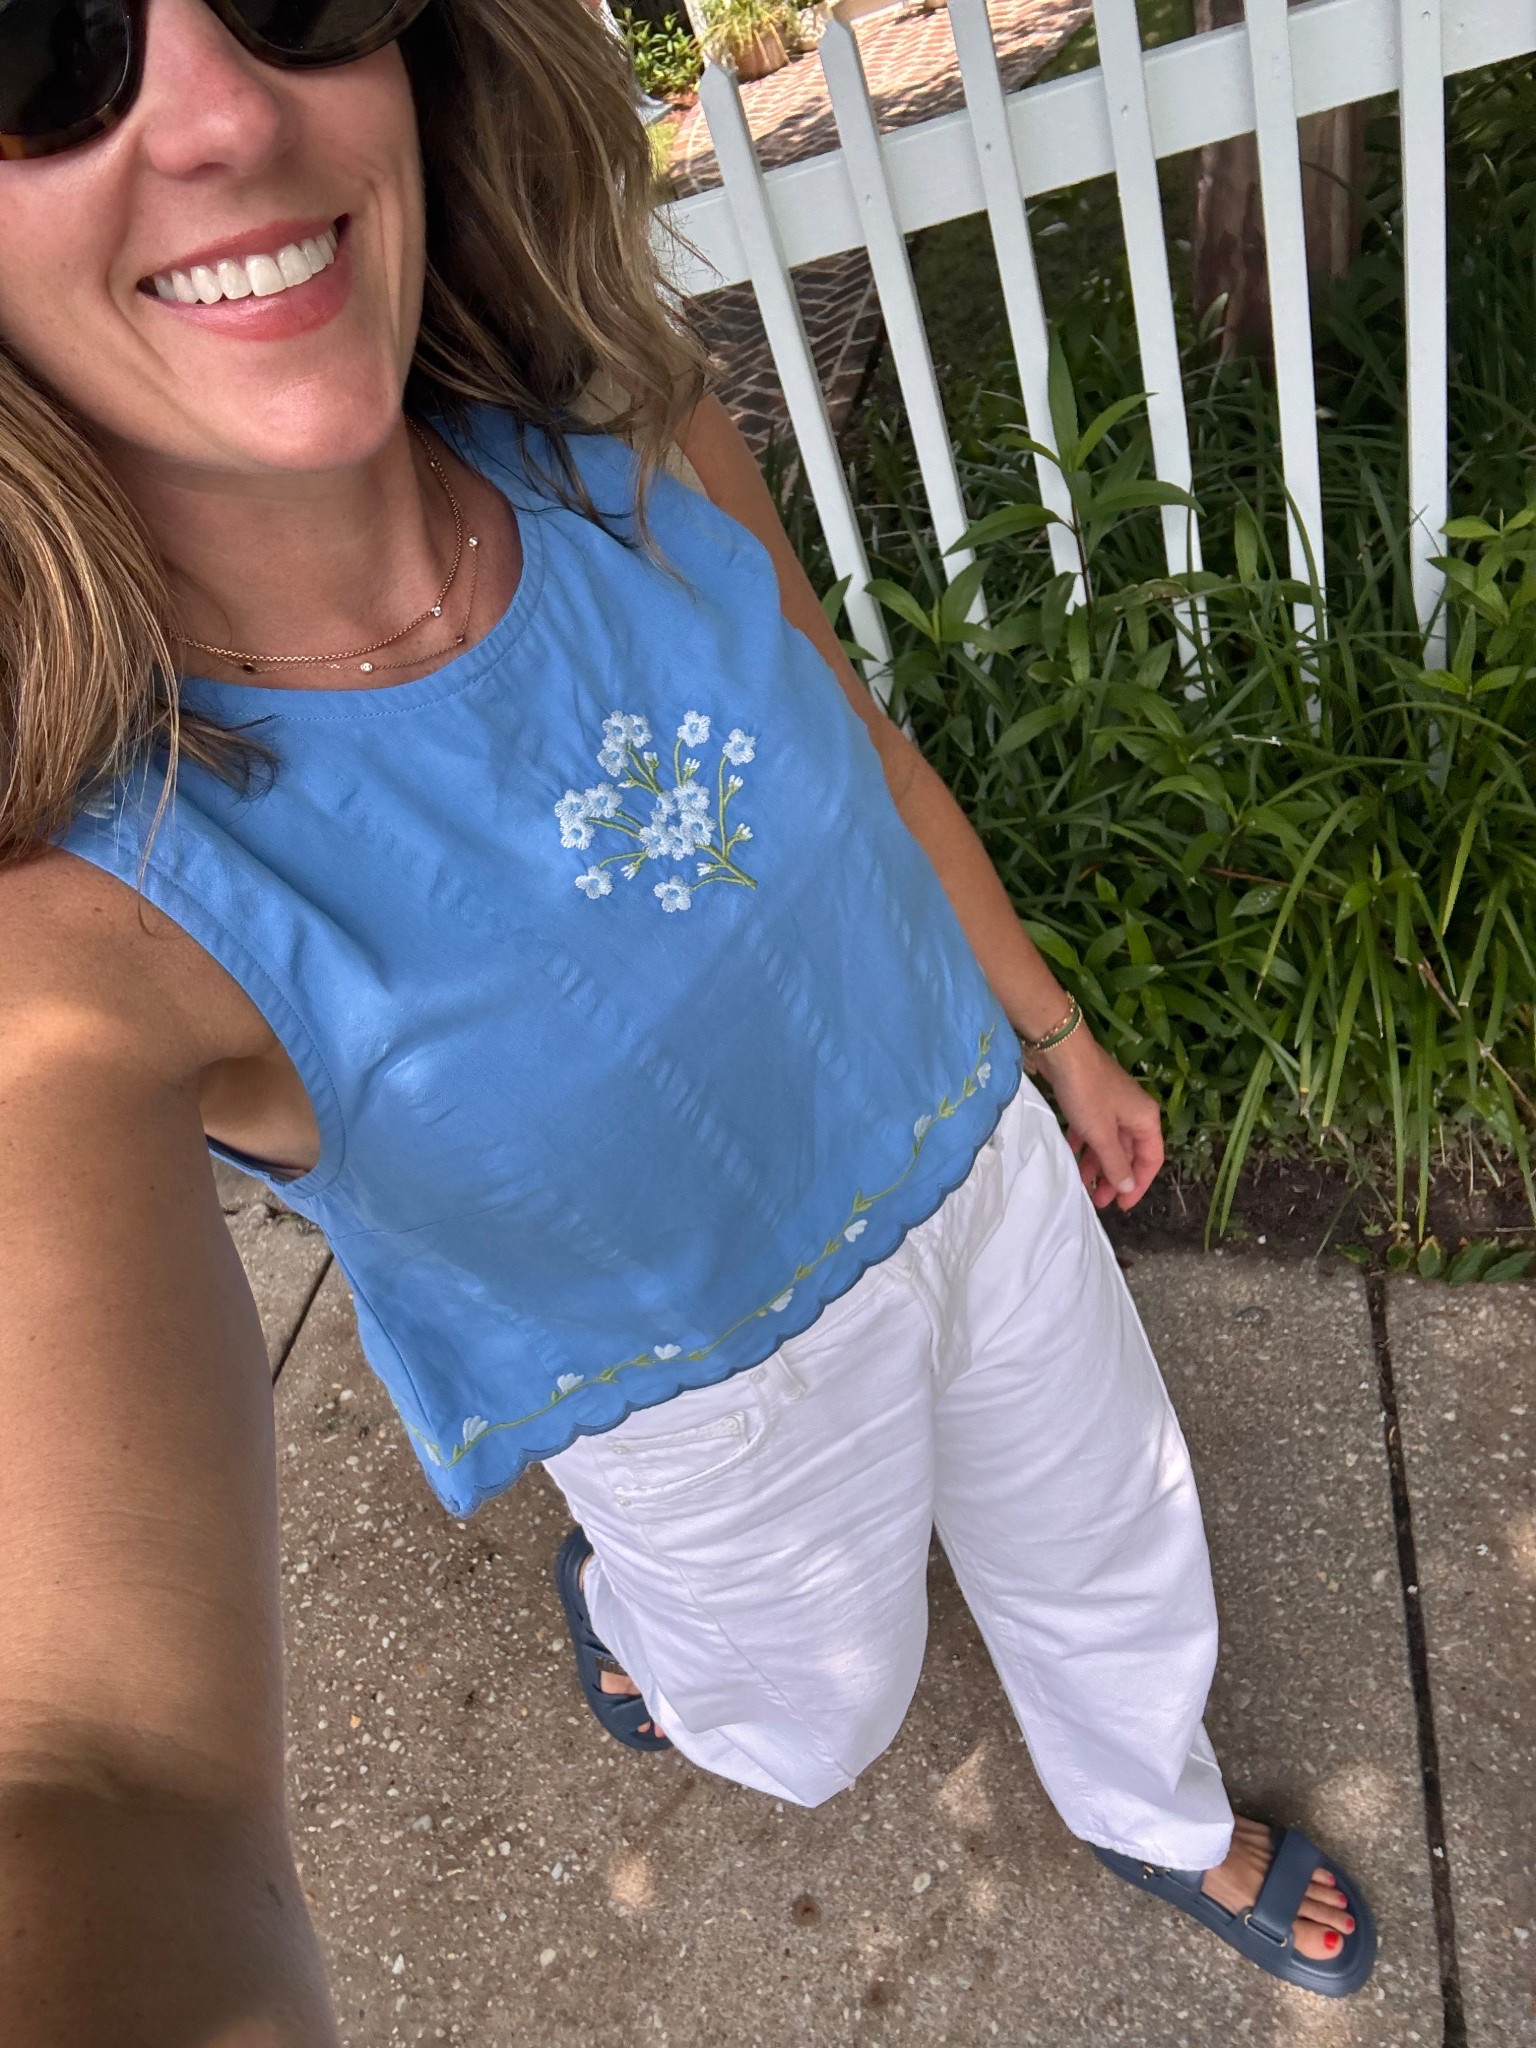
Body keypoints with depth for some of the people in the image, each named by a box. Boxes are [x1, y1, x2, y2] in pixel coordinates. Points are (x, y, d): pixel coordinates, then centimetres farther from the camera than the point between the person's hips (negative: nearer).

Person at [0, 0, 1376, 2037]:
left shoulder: (638, 448, -20)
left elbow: (863, 757, -1)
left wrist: (1053, 1028, 12)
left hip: (979, 1163, 4)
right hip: (728, 1379, -3)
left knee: (1120, 1565, 28)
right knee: (813, 1711, 28)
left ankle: (1159, 1817, 66)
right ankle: (626, 1595, 66)